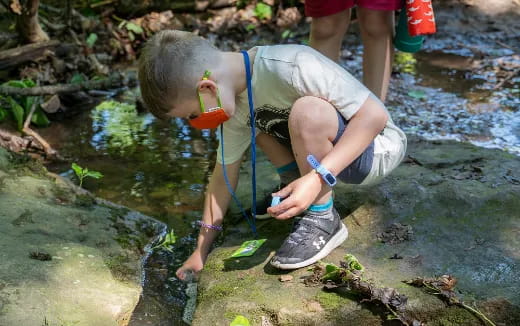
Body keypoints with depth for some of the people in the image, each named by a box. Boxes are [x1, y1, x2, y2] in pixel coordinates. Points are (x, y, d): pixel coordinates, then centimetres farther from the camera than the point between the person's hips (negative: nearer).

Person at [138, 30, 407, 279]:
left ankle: (322, 218, -15)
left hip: (379, 147, -7)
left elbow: (375, 114, -30)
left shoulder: (290, 67, -31)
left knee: (306, 111, -35)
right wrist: (201, 251, 7)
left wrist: (318, 178, -38)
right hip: (332, 152, 8)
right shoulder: (236, 101, -5)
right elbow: (224, 175, 4)